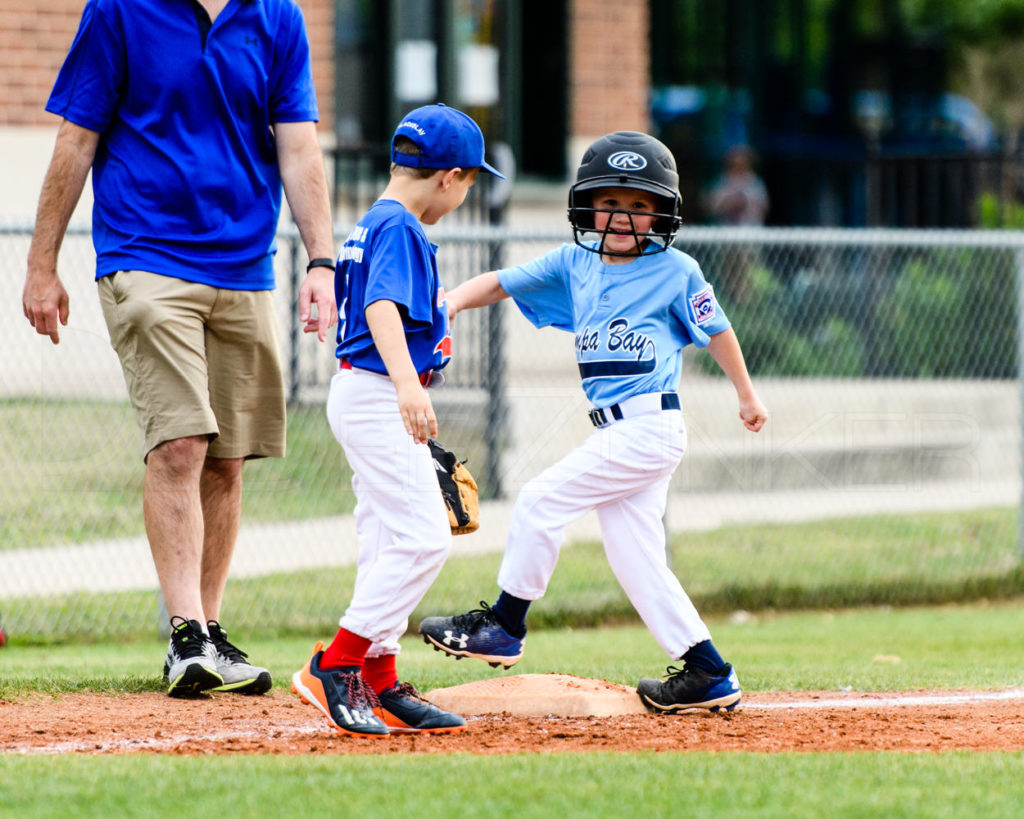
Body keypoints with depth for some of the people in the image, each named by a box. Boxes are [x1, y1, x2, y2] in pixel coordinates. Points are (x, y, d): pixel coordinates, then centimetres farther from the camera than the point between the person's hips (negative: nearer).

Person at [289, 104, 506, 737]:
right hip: (375, 395, -11)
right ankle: (335, 665, -17)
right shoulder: (400, 229, -15)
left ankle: (379, 685, 15)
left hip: (368, 397, 11)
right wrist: (407, 383, -43)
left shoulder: (374, 225, 15)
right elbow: (382, 308, -30)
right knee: (424, 536, -15)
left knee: (391, 542, 12)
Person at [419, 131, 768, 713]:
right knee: (635, 560, 6)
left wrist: (747, 396, 14)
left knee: (542, 501, -8)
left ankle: (505, 625, 5)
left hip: (650, 426, -7)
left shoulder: (676, 270, -4)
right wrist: (454, 299, -12)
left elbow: (716, 330, 6)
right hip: (616, 432, 7)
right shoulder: (574, 265, 10)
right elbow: (501, 284, 7)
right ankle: (708, 675, 10)